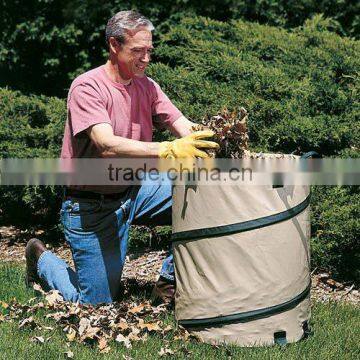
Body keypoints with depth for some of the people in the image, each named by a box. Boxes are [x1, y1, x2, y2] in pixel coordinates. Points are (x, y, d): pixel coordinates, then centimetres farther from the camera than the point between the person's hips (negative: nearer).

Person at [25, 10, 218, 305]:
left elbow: (185, 128, -7)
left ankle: (170, 282, 1)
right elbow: (108, 146, -32)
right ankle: (42, 260, 26)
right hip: (91, 207, -6)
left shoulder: (147, 86, 2)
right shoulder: (87, 87, -18)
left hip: (133, 192, 6)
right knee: (98, 303, -3)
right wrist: (169, 149, -45)